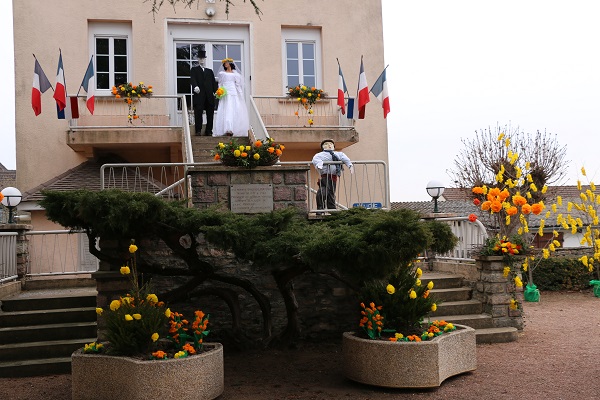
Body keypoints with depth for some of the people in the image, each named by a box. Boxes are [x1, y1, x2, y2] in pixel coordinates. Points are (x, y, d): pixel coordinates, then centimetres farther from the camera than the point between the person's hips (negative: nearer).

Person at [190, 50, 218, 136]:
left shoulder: (210, 71, 23)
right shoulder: (194, 70, 12)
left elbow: (213, 82, 13)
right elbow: (193, 79, -6)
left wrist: (216, 91, -3)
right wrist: (195, 86, -28)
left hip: (209, 96, 4)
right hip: (199, 96, -3)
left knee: (210, 114, 1)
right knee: (198, 113, -8)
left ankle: (208, 131, 6)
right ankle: (198, 131, -6)